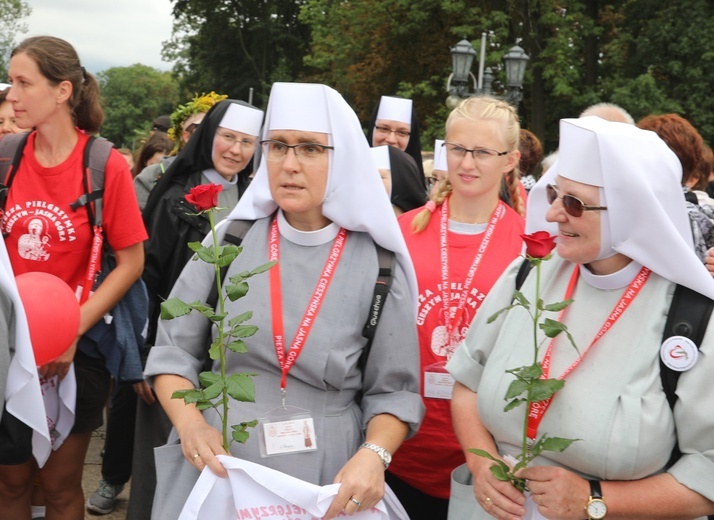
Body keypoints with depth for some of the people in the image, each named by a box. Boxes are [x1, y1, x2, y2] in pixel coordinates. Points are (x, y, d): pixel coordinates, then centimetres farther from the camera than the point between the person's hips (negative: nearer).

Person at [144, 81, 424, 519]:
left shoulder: (380, 266, -7)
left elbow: (393, 391, -3)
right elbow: (173, 351, 2)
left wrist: (374, 455, -20)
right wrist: (190, 423, -14)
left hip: (326, 482, -1)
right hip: (218, 470, 2)